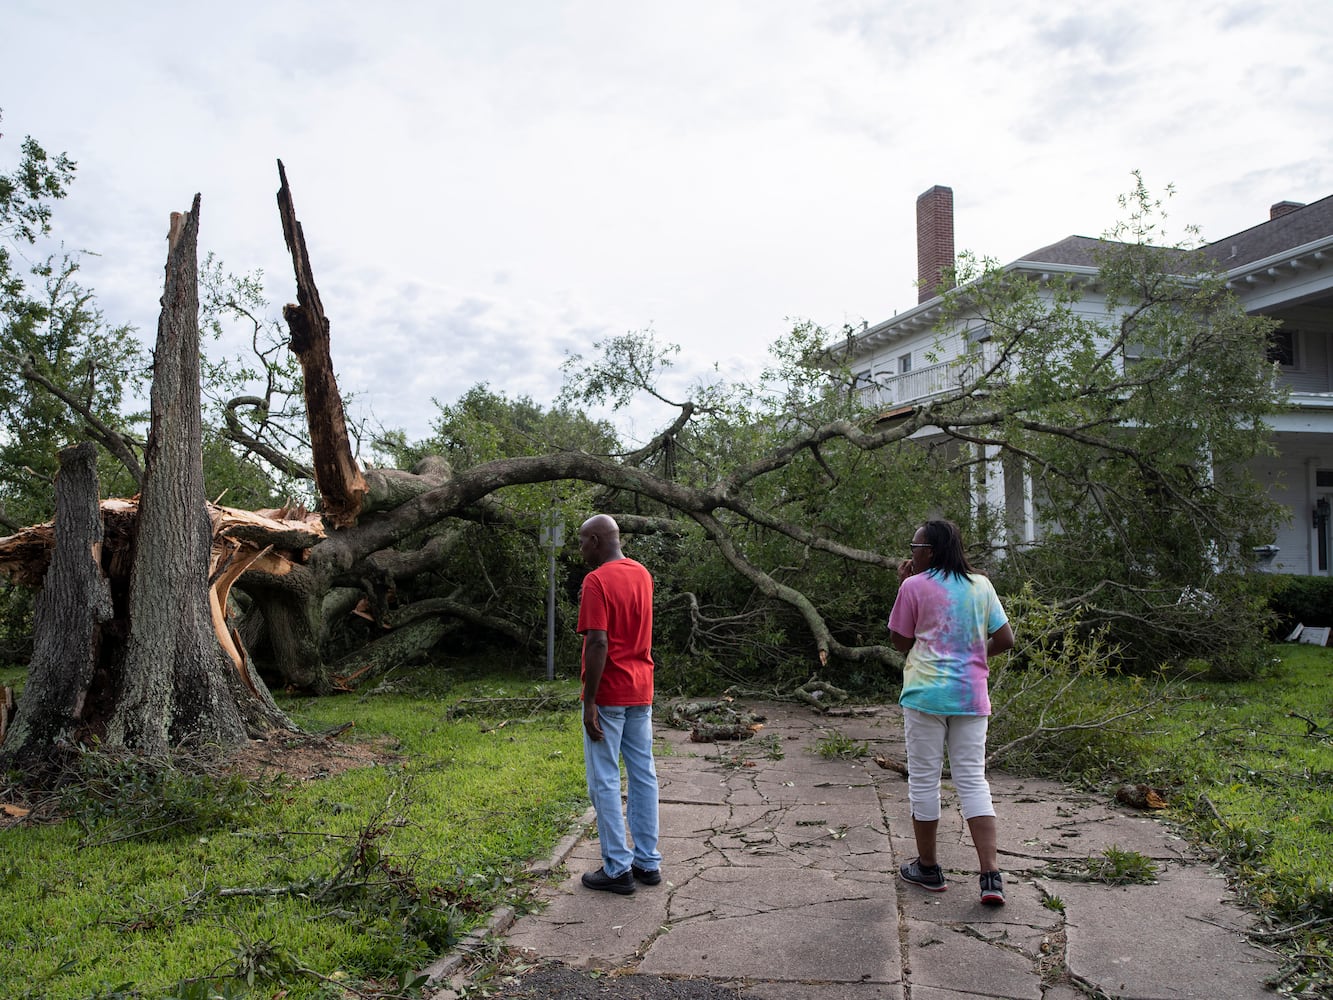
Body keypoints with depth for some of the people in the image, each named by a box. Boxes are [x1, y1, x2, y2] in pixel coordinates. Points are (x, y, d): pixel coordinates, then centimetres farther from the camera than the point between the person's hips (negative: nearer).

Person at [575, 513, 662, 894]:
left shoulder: (596, 581, -15)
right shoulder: (642, 575, 9)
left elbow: (598, 643, -21)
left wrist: (590, 701, -19)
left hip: (609, 694, -8)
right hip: (641, 691, 8)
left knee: (605, 781, 1)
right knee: (643, 775, 11)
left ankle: (617, 869, 5)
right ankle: (648, 862, 18)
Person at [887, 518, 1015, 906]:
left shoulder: (915, 586, -4)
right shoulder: (981, 585, 8)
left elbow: (900, 642, 4)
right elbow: (1005, 638, 7)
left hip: (926, 693, -4)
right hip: (971, 696, 4)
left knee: (924, 779, 8)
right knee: (973, 780, 6)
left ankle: (928, 868, 18)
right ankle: (991, 876, -2)